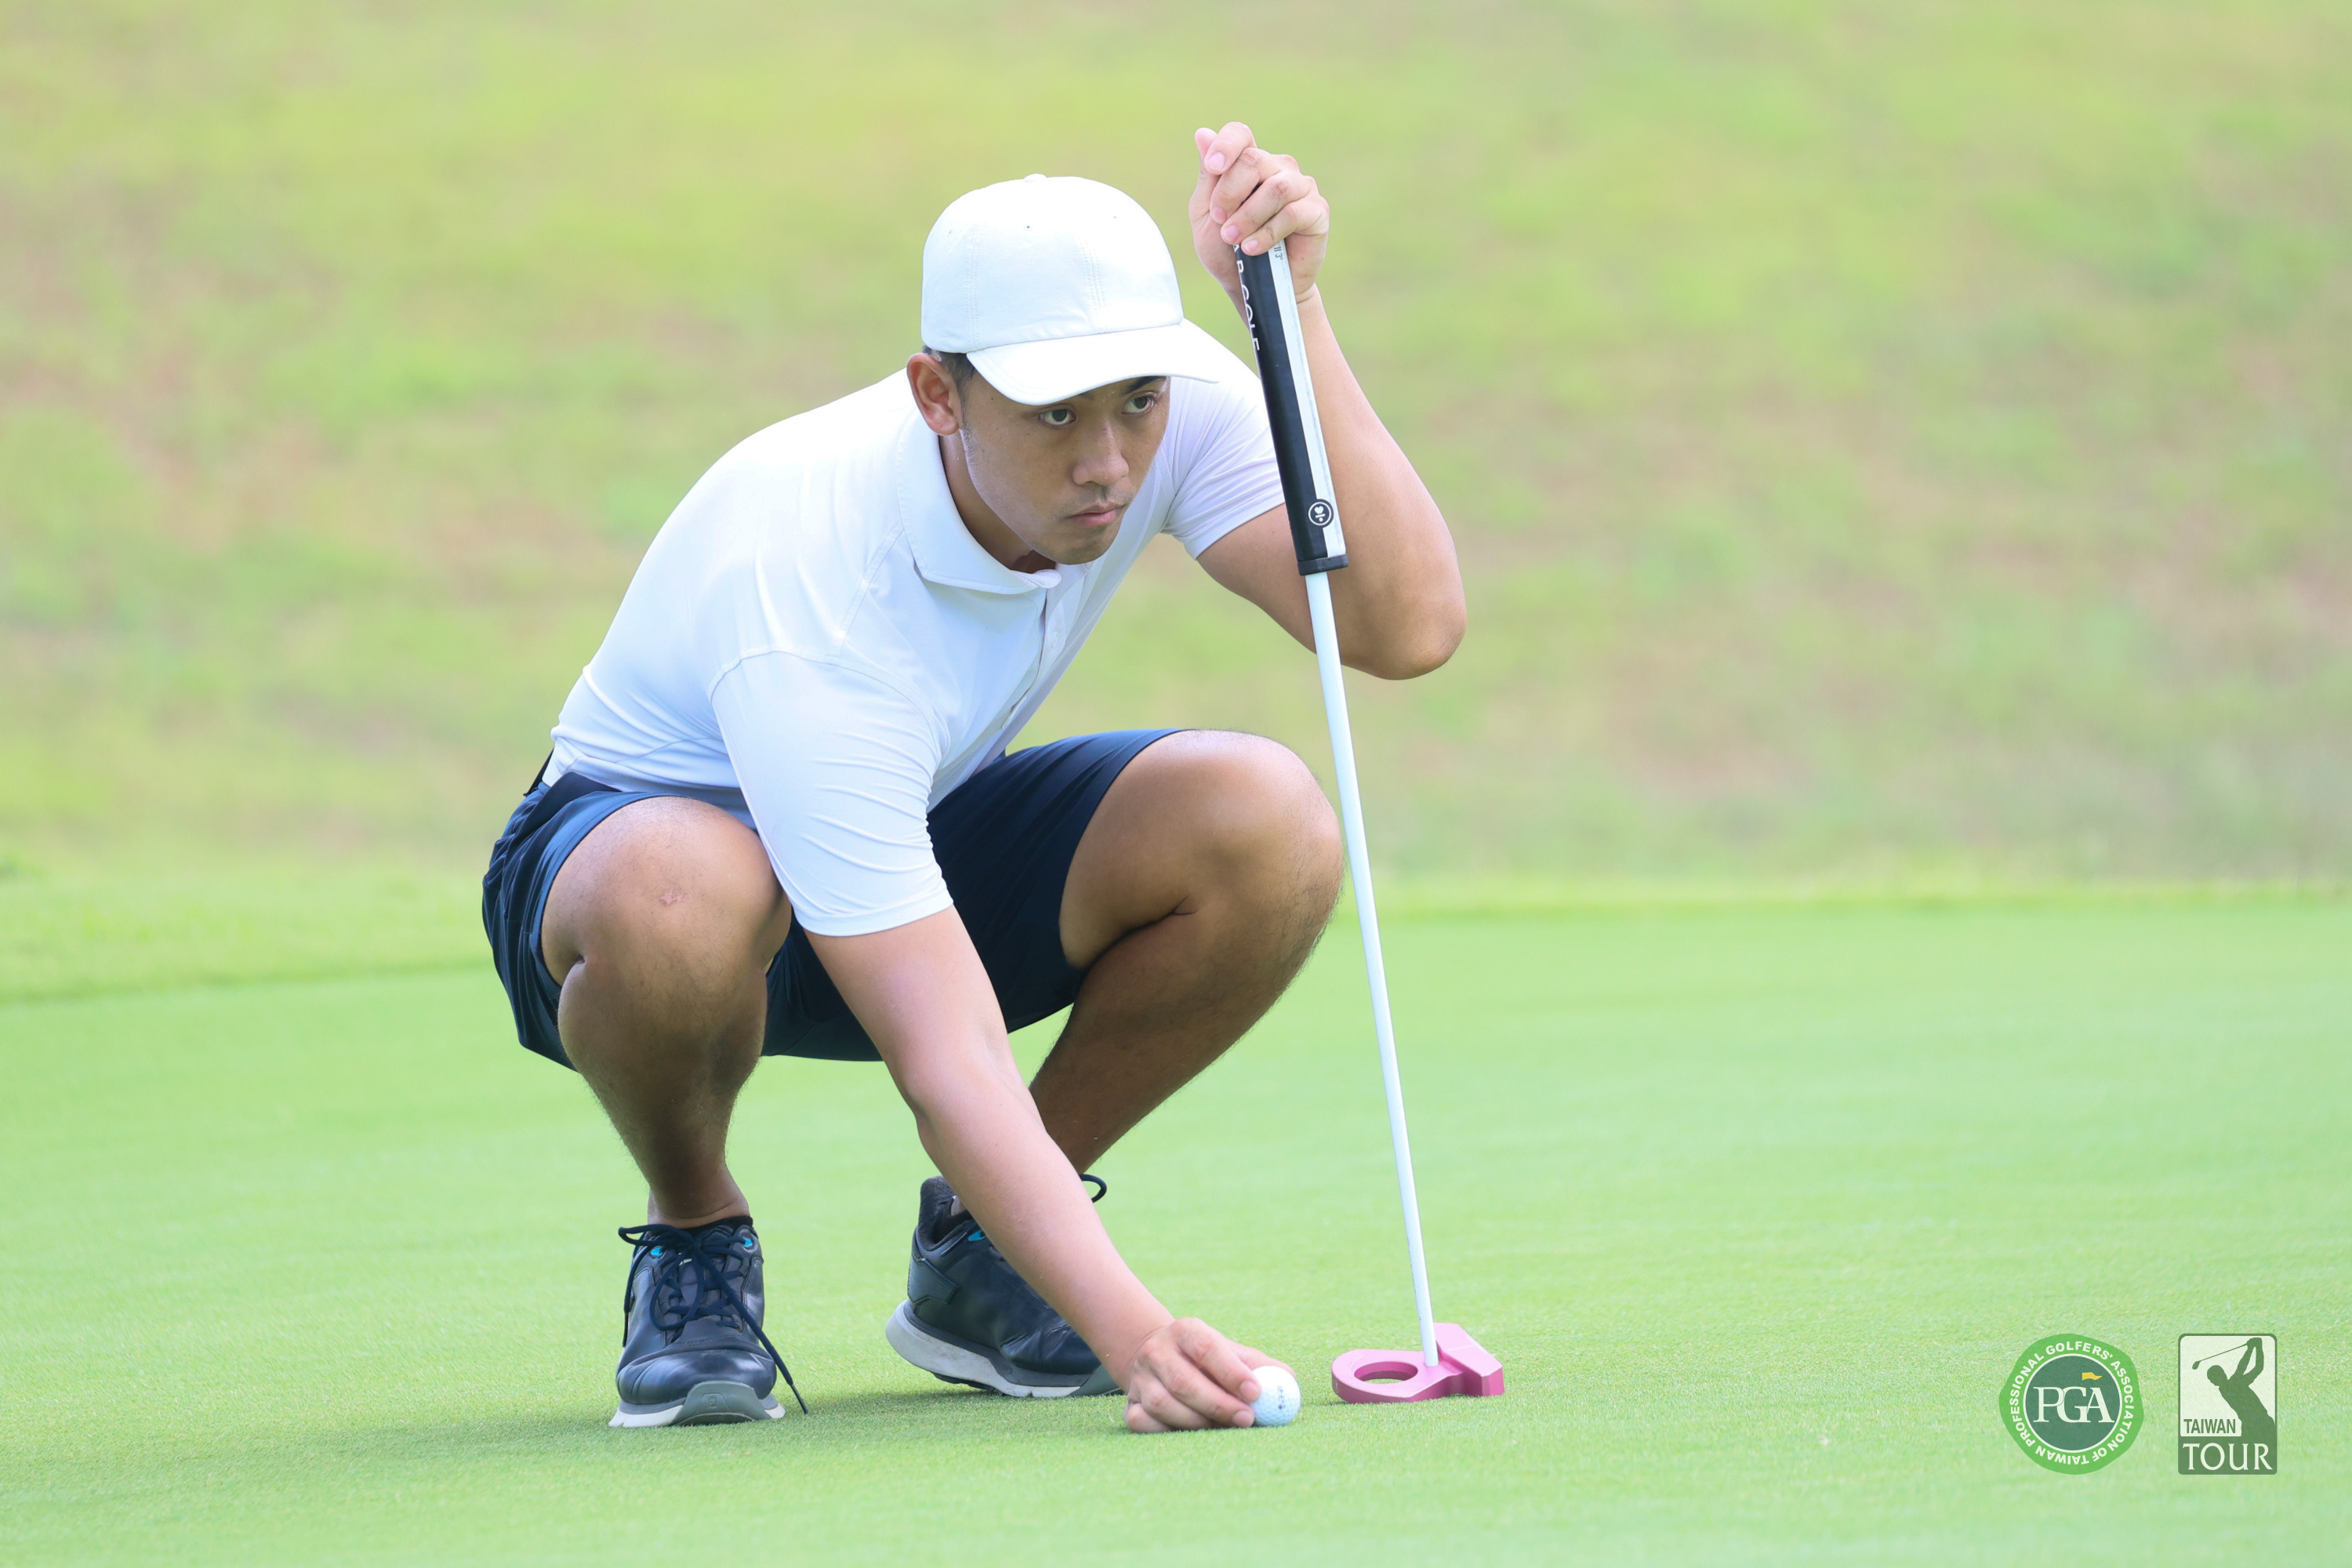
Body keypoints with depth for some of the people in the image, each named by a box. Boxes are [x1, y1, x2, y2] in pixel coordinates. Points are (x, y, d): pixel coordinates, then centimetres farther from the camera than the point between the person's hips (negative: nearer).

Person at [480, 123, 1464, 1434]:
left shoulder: (1171, 409, -22)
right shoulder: (805, 605, -39)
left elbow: (1410, 626, -32)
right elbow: (948, 1058, -42)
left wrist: (1295, 307, -41)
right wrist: (1130, 1327, -54)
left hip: (922, 835, 5)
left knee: (1270, 828, -25)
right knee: (681, 899, -44)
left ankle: (977, 1253, -2)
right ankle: (694, 1247, -9)